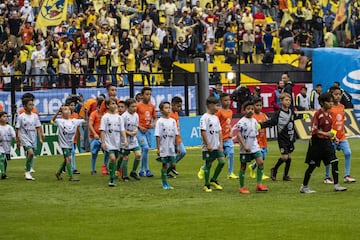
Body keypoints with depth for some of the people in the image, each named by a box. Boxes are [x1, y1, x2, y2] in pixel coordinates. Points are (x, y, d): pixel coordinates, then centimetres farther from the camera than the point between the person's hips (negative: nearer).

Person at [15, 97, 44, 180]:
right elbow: (17, 129, -2)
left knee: (29, 155, 8)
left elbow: (38, 128, 8)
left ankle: (28, 174, 20)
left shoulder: (35, 116, 5)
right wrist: (17, 140, -1)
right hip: (24, 138, -5)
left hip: (33, 138, 5)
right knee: (31, 153, -22)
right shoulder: (21, 117, -7)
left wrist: (40, 138, 1)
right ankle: (27, 172, -11)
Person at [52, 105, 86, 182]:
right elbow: (53, 120, -25)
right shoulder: (60, 121, -8)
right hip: (64, 144, -6)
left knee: (66, 159, 15)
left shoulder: (74, 121, 6)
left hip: (71, 143, 6)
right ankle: (71, 177, -12)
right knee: (68, 159, -14)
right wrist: (58, 111, -37)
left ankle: (58, 173, 33)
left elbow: (84, 120, 9)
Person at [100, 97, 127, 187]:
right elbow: (102, 130, -6)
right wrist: (103, 142, -12)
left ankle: (113, 176, 15)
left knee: (115, 159, 7)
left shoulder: (118, 117, 9)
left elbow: (122, 130, 9)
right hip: (109, 143, -5)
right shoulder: (105, 117, -4)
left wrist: (125, 140, -2)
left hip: (117, 143, 5)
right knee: (112, 158, -18)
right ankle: (111, 179, -13)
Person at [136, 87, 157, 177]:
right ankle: (146, 170, -10)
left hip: (148, 130, 6)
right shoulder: (138, 105, -6)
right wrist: (140, 127, -13)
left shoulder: (152, 106, 9)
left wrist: (154, 124, -3)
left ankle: (141, 171, 19)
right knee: (145, 148, -17)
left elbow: (155, 118, 19)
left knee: (145, 150, 10)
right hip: (140, 130, -6)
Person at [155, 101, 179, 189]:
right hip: (163, 148, -5)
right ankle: (164, 183, 10)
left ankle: (164, 174, 24)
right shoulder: (160, 121, -7)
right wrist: (158, 148, -12)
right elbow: (158, 136, -9)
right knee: (165, 165, 1)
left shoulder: (172, 121, 7)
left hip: (171, 147, 5)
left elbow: (176, 134, 11)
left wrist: (177, 146, 9)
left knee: (173, 164, 0)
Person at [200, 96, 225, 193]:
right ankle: (206, 185, 11)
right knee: (208, 164, 0)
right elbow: (203, 132, -16)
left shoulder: (216, 118, 12)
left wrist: (220, 143, 6)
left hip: (217, 146, 7)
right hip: (208, 147, -7)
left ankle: (213, 180, 14)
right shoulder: (205, 118, -12)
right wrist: (208, 144, -18)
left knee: (222, 161, -2)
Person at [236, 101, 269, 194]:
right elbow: (238, 134, -17)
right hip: (245, 148, -6)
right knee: (243, 166, 4)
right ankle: (242, 187, 14)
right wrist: (244, 146, -23)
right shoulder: (241, 122, -12)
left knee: (260, 162, -9)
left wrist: (255, 143, 17)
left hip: (254, 147, 6)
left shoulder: (254, 121, 9)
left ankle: (259, 184, -4)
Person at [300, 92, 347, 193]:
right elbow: (314, 130, -17)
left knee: (334, 162, -4)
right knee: (312, 165, 2)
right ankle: (304, 187, 14)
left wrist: (333, 137, 6)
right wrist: (325, 133, -24)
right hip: (317, 142, -7)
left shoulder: (329, 114, 8)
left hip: (326, 142, 7)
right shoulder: (318, 114, -13)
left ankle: (336, 185, 0)